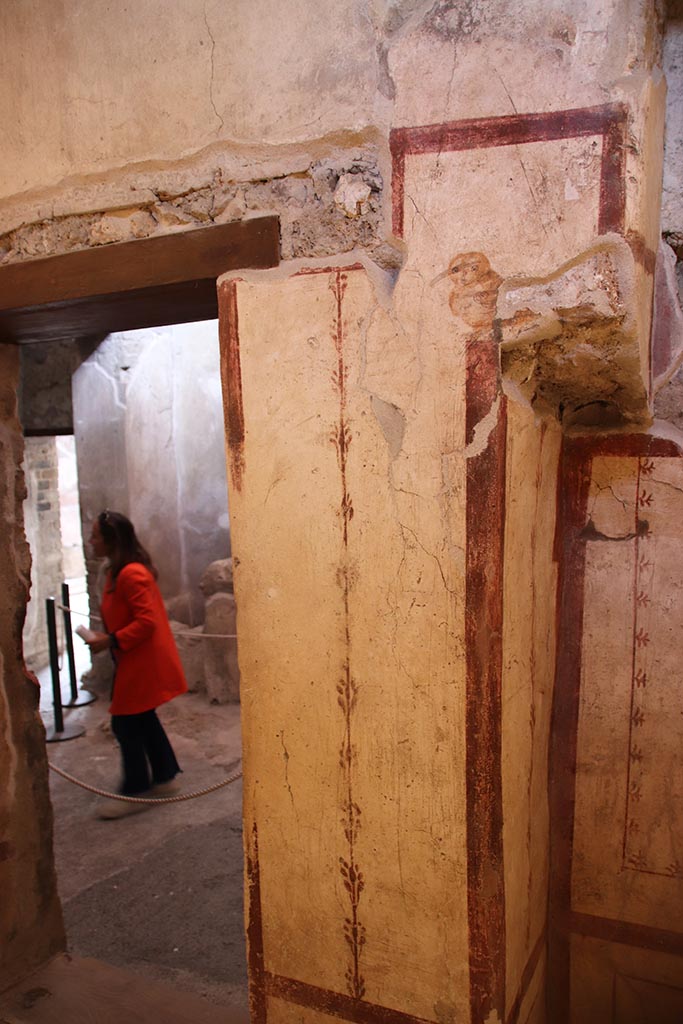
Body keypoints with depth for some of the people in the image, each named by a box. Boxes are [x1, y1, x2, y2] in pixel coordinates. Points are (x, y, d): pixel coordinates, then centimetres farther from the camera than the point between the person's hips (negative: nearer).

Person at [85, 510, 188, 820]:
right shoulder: (118, 572, 11)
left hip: (144, 664, -10)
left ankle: (134, 793, 13)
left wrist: (111, 641, -22)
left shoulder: (131, 574, -22)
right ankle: (165, 777, 30)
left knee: (125, 724, -1)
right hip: (135, 663, 10)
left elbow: (147, 621, -26)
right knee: (143, 720, 18)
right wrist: (107, 638, 8)